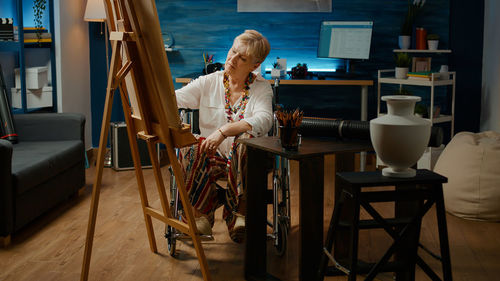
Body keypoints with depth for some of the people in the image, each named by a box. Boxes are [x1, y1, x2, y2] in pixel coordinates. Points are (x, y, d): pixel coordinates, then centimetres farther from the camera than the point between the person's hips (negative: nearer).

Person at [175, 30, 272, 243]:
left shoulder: (261, 88, 3)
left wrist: (224, 131, -32)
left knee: (247, 140, -36)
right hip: (212, 156, 1)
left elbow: (263, 121, -18)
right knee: (189, 150, -32)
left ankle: (239, 210, -19)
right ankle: (203, 207, -9)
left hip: (244, 156, -1)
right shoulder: (208, 83, 9)